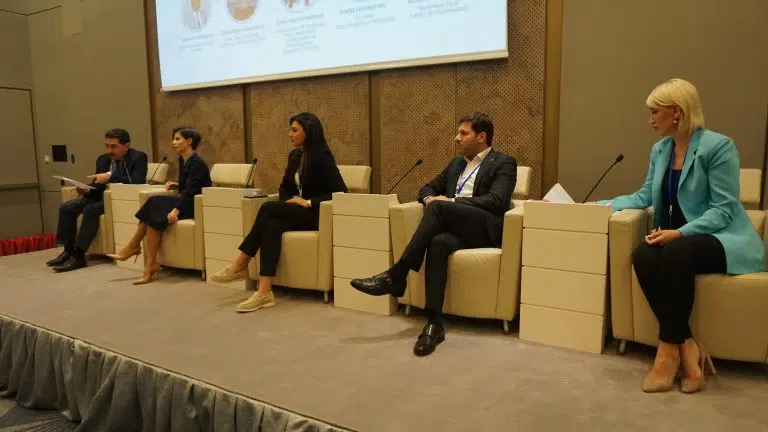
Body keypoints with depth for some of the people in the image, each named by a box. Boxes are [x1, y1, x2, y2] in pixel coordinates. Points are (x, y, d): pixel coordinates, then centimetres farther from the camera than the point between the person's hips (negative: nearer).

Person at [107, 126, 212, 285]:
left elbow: (190, 190, -26)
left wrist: (176, 210, -36)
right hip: (186, 202, 8)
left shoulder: (196, 162, -15)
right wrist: (176, 185, 5)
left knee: (156, 215, -24)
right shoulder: (182, 160, 13)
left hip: (196, 206, -8)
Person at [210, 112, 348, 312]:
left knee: (269, 208, -28)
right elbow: (285, 187, 24)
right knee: (272, 226, -29)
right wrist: (288, 202, 1)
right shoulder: (294, 155, 13)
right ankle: (264, 292, -37)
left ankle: (240, 265, -20)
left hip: (316, 215, -6)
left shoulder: (322, 157, -10)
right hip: (295, 213, 6)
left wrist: (309, 202, -18)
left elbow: (341, 192, -16)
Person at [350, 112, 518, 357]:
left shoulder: (503, 163, 4)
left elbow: (496, 201, -11)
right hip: (456, 228, 5)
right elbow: (428, 188, 26)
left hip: (485, 228, -5)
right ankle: (434, 322, -36)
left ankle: (397, 275, -30)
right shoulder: (457, 164, 25)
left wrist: (451, 201, -16)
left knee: (439, 207, -32)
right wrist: (429, 198, 0)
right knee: (438, 242, -33)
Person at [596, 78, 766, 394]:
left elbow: (723, 209, -16)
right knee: (643, 255, -28)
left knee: (676, 253, -38)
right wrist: (610, 205, 2)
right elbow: (646, 195, 16)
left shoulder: (718, 146, -11)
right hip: (676, 237, 6)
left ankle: (668, 349, -27)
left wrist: (681, 232, -27)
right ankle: (687, 347, -25)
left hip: (722, 238, -6)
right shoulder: (659, 150, 12)